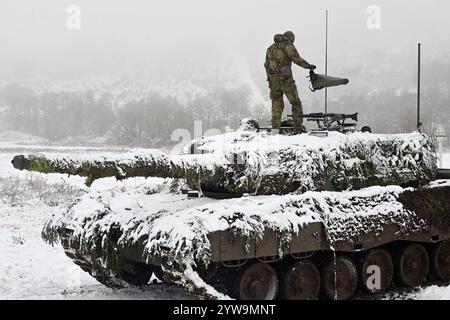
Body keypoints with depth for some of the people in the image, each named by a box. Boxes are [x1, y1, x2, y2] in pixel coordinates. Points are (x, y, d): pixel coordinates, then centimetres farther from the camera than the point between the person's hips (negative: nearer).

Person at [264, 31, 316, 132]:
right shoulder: (288, 45, -1)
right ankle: (298, 125, 1)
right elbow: (297, 59, -9)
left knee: (277, 103, 11)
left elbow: (266, 65, 18)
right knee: (295, 102, 3)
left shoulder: (271, 48, 19)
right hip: (285, 78, -6)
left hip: (272, 78, 6)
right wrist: (309, 66, 4)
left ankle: (275, 127, 2)